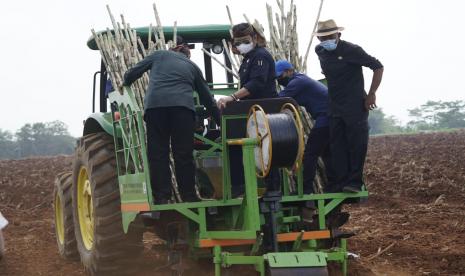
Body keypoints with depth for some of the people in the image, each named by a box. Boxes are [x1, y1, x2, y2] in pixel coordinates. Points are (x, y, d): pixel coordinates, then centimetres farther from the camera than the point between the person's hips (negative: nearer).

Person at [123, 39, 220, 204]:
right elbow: (207, 99, 31)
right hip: (182, 104, 1)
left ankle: (161, 198, -1)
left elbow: (132, 74, 22)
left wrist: (125, 85, 44)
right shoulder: (192, 67, 29)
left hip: (155, 103, -1)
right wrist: (221, 123, 38)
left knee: (157, 153, 2)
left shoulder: (159, 55, 25)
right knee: (183, 154, 5)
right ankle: (189, 197, 6)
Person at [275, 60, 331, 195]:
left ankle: (306, 189, -8)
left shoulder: (297, 82, -9)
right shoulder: (301, 80, 22)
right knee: (326, 152, 20)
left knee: (310, 153, -7)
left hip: (325, 117, -10)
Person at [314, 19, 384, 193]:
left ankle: (355, 182, -4)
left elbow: (378, 67, -10)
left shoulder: (351, 50, -12)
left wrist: (372, 94, -14)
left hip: (356, 106, -7)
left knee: (356, 144, -7)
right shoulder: (320, 51, 8)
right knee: (337, 146, 5)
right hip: (335, 107, 7)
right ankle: (341, 183, 7)